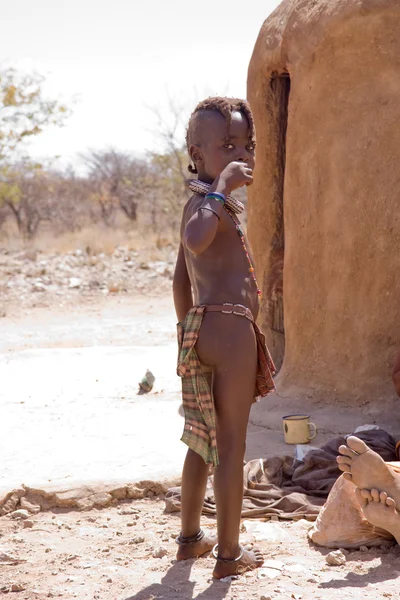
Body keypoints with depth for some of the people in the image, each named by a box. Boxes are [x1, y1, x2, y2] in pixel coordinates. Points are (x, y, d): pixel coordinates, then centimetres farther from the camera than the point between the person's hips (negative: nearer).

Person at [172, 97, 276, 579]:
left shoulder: (200, 204, 17)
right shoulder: (208, 203, -14)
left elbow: (181, 277, 22)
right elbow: (196, 241, -38)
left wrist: (187, 331, 27)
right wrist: (222, 185, -29)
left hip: (201, 327, 10)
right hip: (231, 327, -10)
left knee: (204, 440, 20)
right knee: (232, 444, -1)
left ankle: (190, 537, 31)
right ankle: (229, 553, 6)